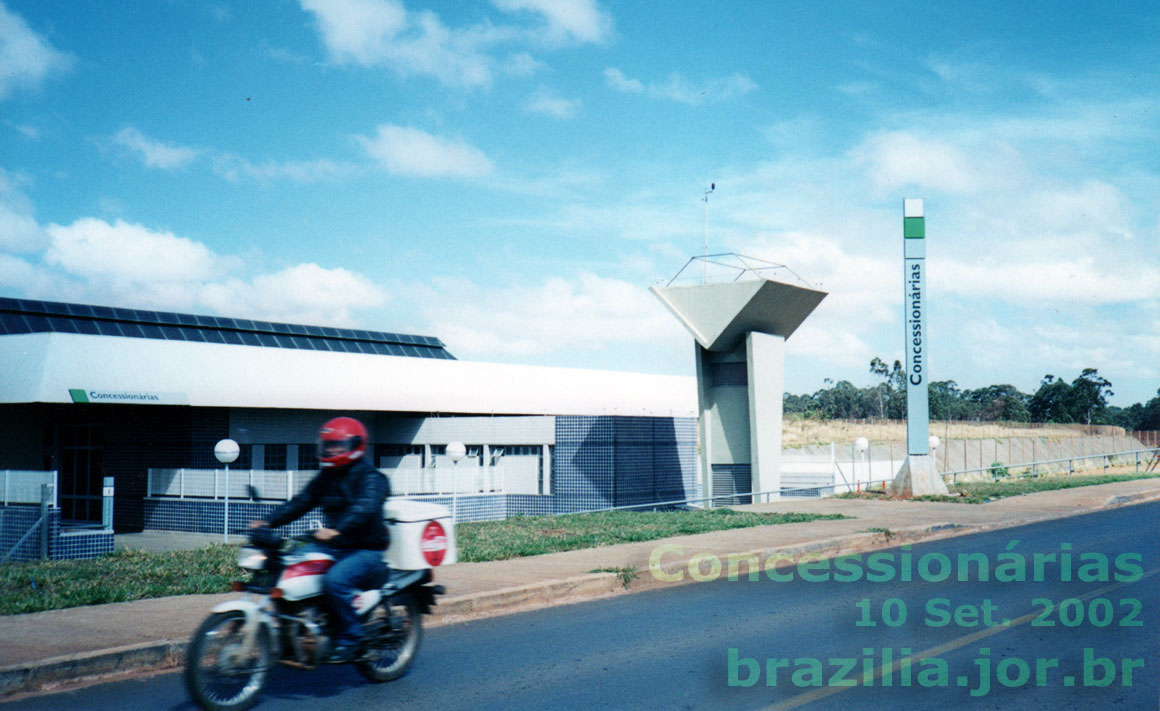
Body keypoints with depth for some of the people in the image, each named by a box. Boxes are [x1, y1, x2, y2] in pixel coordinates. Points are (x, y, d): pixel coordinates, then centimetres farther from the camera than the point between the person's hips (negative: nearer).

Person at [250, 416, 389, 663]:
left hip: (365, 551, -8)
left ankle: (349, 638, -16)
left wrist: (337, 530, -44)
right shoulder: (326, 477, 17)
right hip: (331, 548, 8)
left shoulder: (371, 478, -9)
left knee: (335, 580, -34)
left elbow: (364, 508, -27)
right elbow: (301, 502, 11)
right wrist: (268, 522, -4)